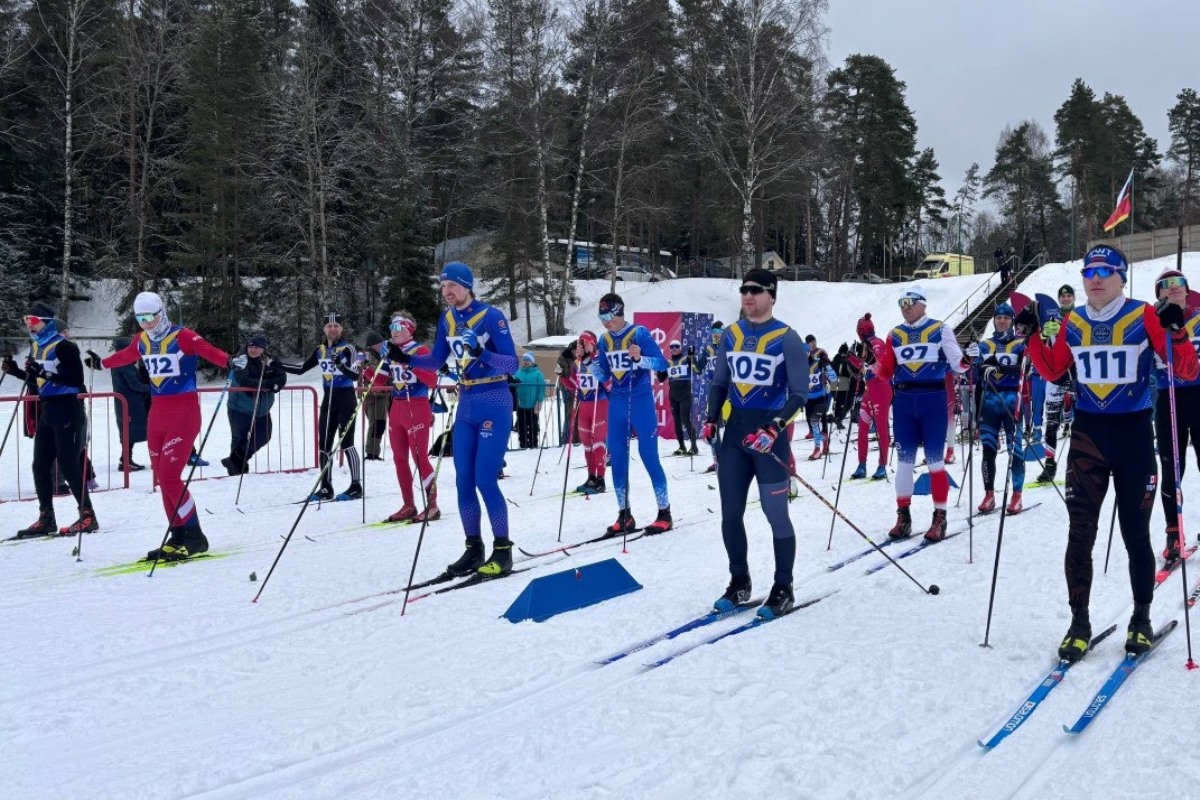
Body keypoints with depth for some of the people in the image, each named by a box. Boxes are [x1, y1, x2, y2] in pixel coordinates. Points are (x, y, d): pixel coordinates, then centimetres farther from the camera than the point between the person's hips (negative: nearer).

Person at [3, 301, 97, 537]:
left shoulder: (63, 345, -13)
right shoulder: (36, 346, 12)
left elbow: (77, 379, -20)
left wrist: (45, 373, -28)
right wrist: (16, 371, 8)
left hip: (67, 410, -9)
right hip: (47, 410, 9)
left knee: (68, 466, -7)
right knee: (40, 465, 9)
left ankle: (87, 516, 2)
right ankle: (46, 519, 17)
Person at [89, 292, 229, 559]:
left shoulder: (182, 336, -11)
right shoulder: (142, 342, 10)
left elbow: (209, 351, -28)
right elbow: (124, 356, 31)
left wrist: (230, 361, -48)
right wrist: (101, 362, 49)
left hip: (184, 412, -7)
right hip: (158, 413, 7)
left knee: (168, 475, -13)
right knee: (162, 477, 6)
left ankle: (194, 537, -3)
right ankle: (178, 536, 14)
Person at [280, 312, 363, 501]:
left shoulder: (347, 348, -8)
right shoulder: (320, 350, 9)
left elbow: (355, 375, -19)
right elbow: (301, 369, 13)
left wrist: (340, 364, -36)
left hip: (346, 399, -6)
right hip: (328, 399, 6)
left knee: (346, 443, -7)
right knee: (324, 444, 6)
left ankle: (356, 486, -1)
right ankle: (326, 488, 13)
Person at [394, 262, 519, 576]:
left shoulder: (492, 316, -12)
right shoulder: (447, 319, 7)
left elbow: (512, 364, -16)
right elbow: (436, 361, 14)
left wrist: (482, 353, -33)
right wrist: (405, 357, -2)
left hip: (494, 405, -6)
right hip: (466, 406, 7)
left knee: (485, 480, -9)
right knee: (464, 480, 6)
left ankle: (503, 550, 3)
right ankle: (474, 547, 17)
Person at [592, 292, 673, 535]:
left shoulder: (639, 333, -9)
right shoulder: (605, 339, 8)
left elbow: (661, 363, -14)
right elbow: (604, 376, 12)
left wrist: (640, 359, -31)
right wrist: (591, 365, -7)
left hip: (640, 399, -6)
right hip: (617, 401, 6)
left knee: (649, 456, -4)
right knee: (617, 458, 5)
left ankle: (664, 512, 6)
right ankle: (624, 515, 14)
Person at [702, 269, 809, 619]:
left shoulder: (787, 338, -5)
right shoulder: (730, 335, 9)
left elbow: (799, 393, -7)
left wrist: (774, 429, -20)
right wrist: (711, 420, 1)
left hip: (769, 432, -5)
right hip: (734, 430, 5)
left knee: (776, 514, 0)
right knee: (730, 513, 7)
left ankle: (783, 590, 13)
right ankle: (739, 583, 21)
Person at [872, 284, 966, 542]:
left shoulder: (940, 330, 0)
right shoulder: (895, 335, 11)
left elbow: (957, 363, -4)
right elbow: (886, 371, 9)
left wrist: (968, 360, -25)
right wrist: (870, 363, -8)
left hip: (933, 399, -3)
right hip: (903, 401, 4)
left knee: (935, 460, -1)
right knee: (904, 460, 7)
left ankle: (940, 518, 7)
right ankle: (903, 516, 14)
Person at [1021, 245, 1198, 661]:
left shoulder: (1145, 317, -7)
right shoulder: (1073, 322, 3)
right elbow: (1052, 371, 15)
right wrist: (1032, 336, 3)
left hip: (1134, 432, -2)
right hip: (1087, 433, 2)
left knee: (1135, 534, 7)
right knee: (1079, 533, 0)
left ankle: (1141, 619, 26)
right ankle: (1079, 623, 11)